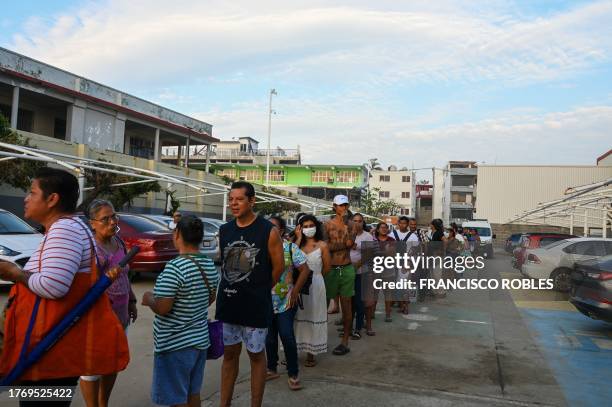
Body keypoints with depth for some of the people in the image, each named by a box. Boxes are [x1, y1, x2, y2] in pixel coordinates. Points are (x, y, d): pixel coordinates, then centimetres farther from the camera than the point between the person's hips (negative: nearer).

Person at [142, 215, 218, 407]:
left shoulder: (175, 267, -23)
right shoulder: (210, 265, 2)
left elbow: (162, 308, -22)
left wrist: (148, 299, -3)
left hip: (175, 343, -7)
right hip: (200, 339, 8)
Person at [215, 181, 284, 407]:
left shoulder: (268, 231, -12)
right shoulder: (224, 230, 3)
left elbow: (278, 266, -4)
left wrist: (259, 290, 6)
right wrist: (231, 288, 9)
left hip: (255, 306, -5)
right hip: (227, 303, 5)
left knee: (256, 355, 9)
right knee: (229, 354, 16)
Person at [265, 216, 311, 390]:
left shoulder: (290, 248, -6)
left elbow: (305, 270, -5)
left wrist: (295, 292, -8)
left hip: (285, 302, -3)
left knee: (287, 337, -3)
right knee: (269, 338, 14)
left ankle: (293, 374, 11)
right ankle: (272, 369, 30)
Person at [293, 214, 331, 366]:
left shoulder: (322, 245, -2)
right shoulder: (299, 244, 5)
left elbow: (326, 268, 3)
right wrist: (298, 239, -10)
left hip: (315, 284, -2)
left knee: (313, 317, 6)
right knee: (299, 317, 6)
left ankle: (311, 353, 17)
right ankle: (295, 349, 17)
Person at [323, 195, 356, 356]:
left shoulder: (350, 225, 6)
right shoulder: (327, 224, -1)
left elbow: (351, 242, -12)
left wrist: (346, 223, -11)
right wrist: (344, 244, -9)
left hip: (346, 269, 2)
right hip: (330, 269, -2)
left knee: (346, 305, 6)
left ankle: (345, 341, 14)